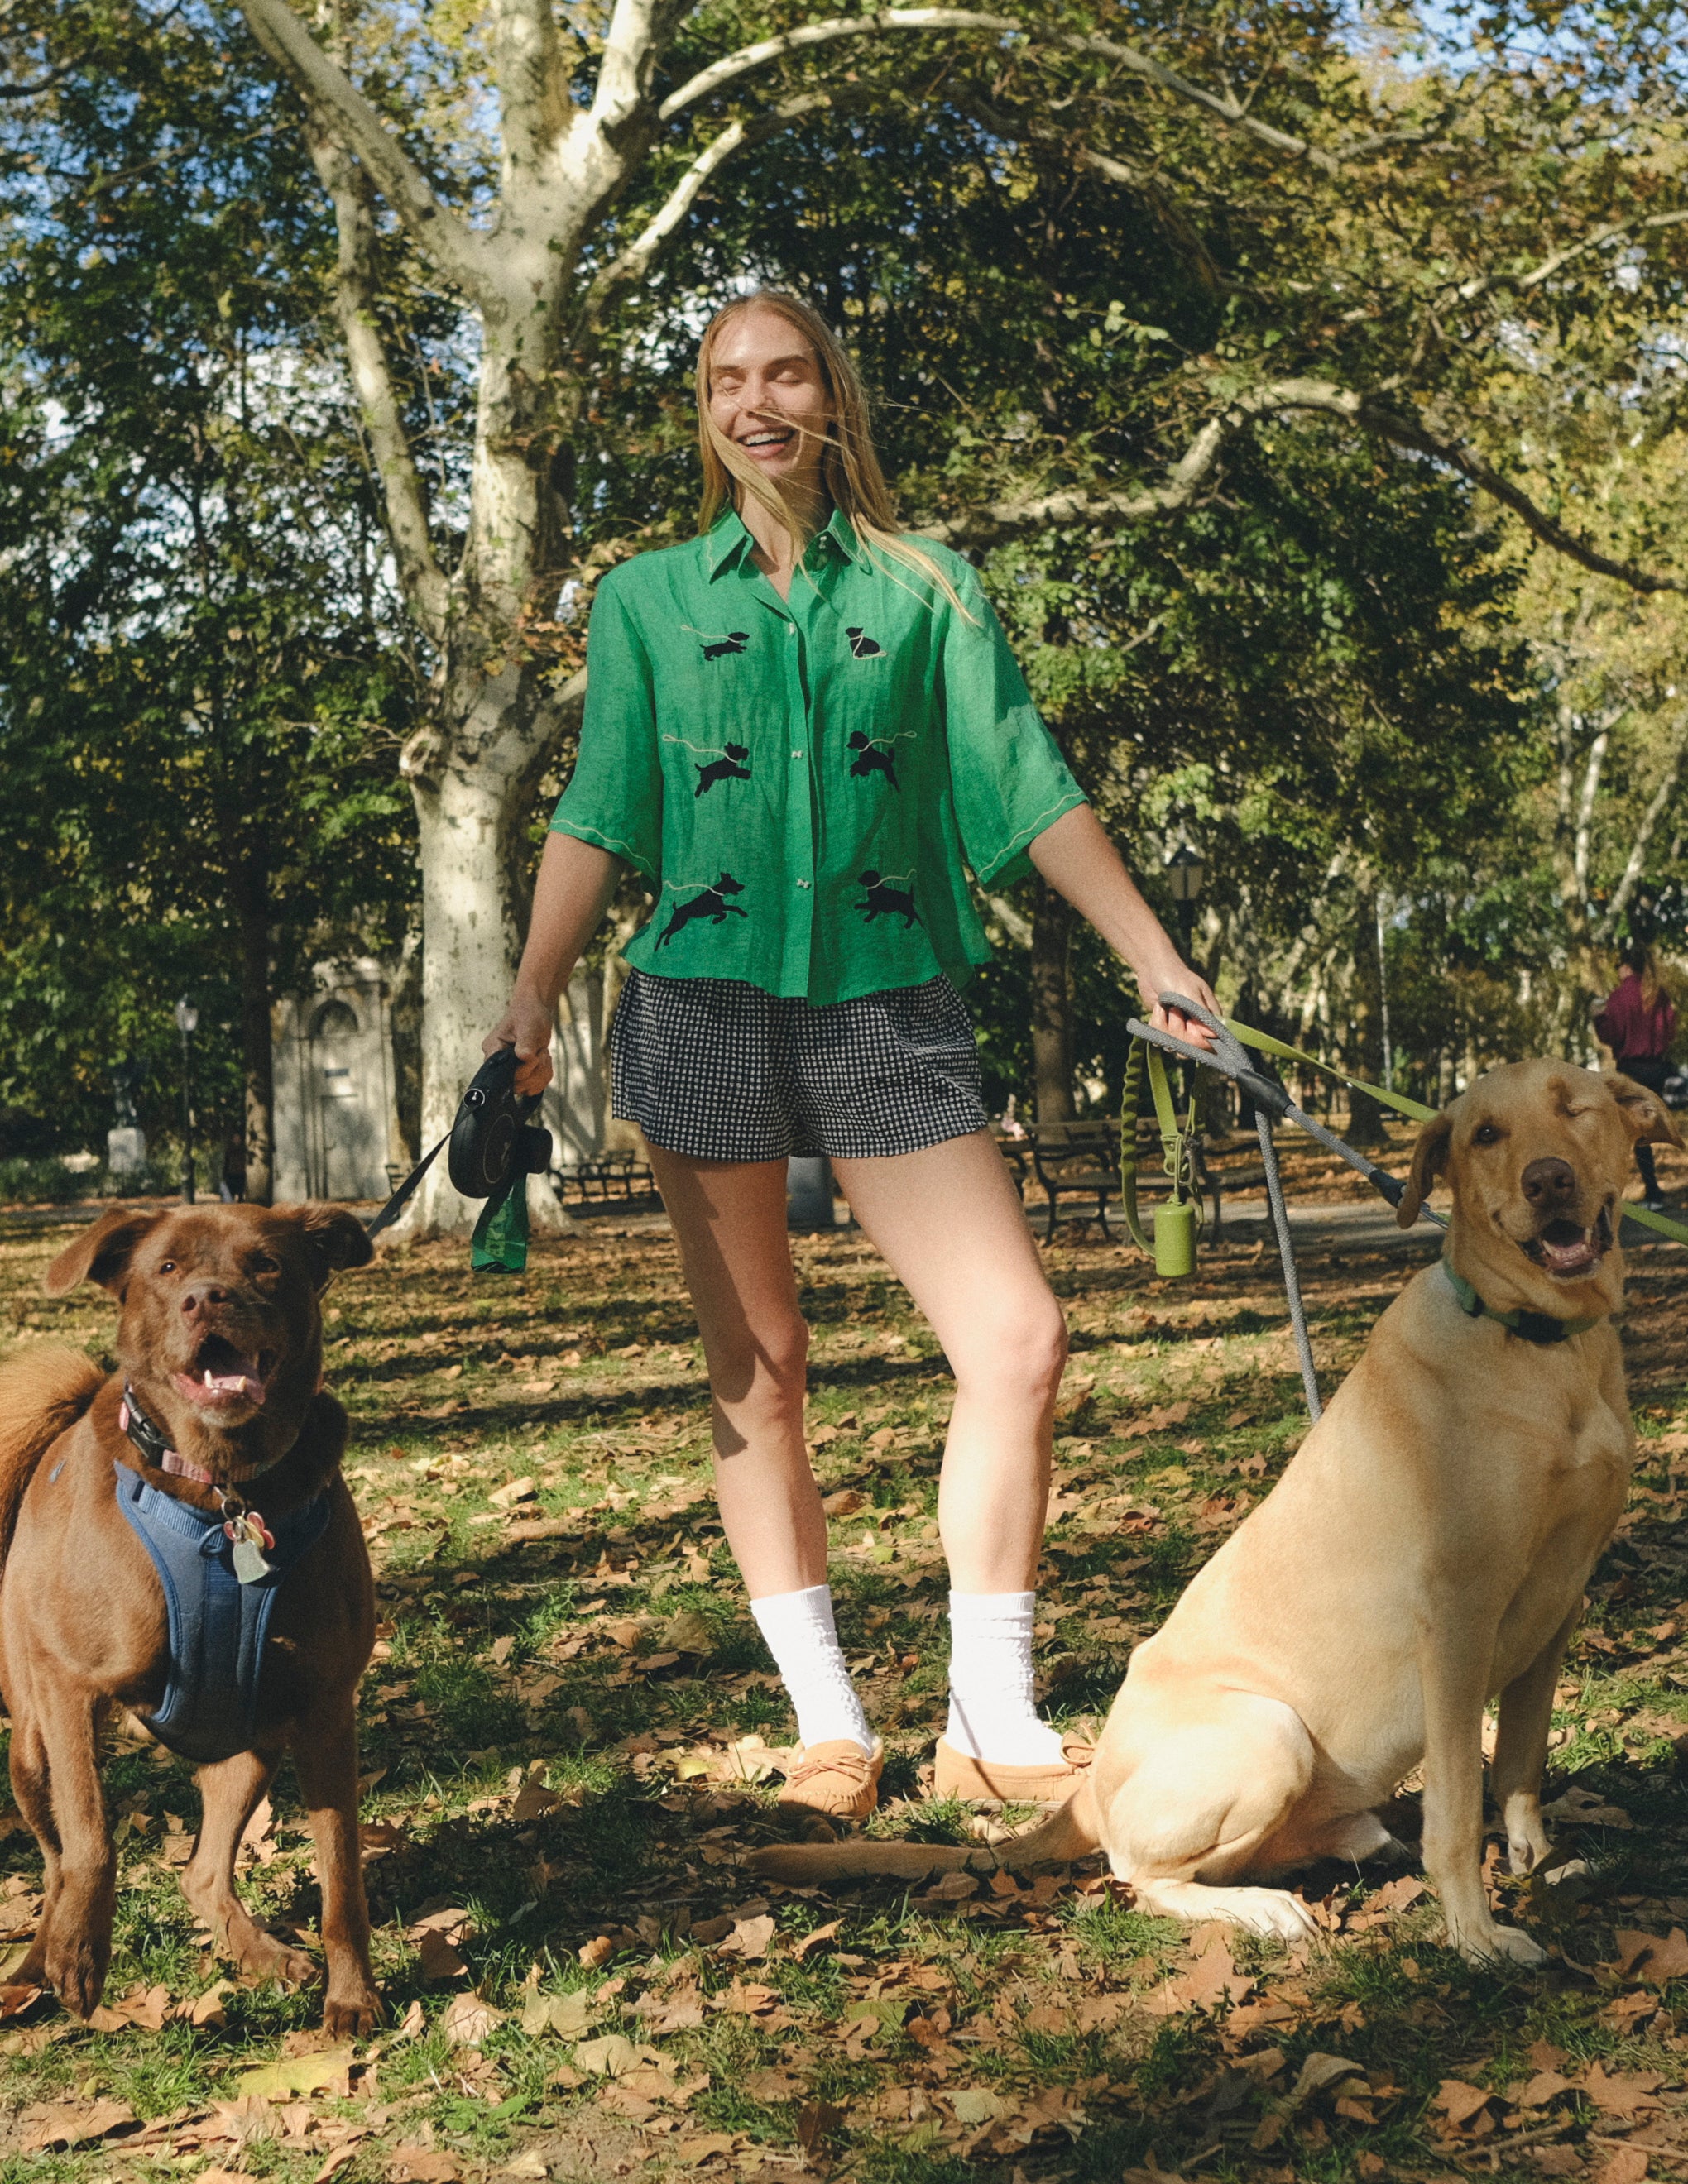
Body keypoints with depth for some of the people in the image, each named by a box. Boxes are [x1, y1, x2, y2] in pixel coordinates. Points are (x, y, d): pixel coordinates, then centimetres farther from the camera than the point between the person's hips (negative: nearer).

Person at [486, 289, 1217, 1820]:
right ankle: (828, 1723, 12)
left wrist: (1158, 962, 2)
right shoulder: (648, 600, 12)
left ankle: (994, 1723, 1)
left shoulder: (924, 588, 11)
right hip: (705, 1005, 0)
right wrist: (532, 1000, -4)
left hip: (888, 1005, 0)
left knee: (1020, 1337, -11)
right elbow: (599, 817, 7)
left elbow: (1029, 788, 8)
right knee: (754, 1367, 2)